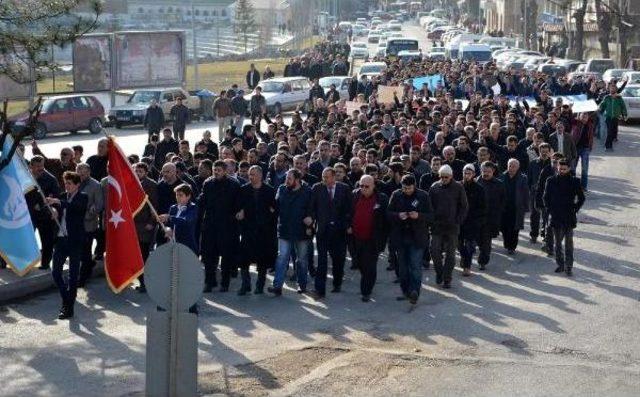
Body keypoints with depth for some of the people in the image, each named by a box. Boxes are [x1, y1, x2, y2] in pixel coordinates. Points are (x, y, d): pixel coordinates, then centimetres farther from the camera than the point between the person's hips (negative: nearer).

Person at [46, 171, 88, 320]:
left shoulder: (82, 197, -5)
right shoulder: (63, 196, 12)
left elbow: (73, 206, -26)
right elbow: (60, 213, 14)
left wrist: (57, 202, -38)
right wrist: (55, 212, -8)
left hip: (75, 240, -6)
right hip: (61, 239, 6)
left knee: (73, 275, 0)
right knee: (55, 271, 6)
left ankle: (69, 308, 5)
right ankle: (66, 299, 25)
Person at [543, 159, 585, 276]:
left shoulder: (575, 182, -2)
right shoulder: (551, 181, 1)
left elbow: (581, 198, 7)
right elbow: (545, 197, 10)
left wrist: (575, 210, 0)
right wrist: (550, 210, 2)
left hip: (569, 217, -1)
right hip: (556, 217, 1)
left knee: (569, 242, 1)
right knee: (557, 242, 8)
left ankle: (569, 266, 5)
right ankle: (560, 264, 19)